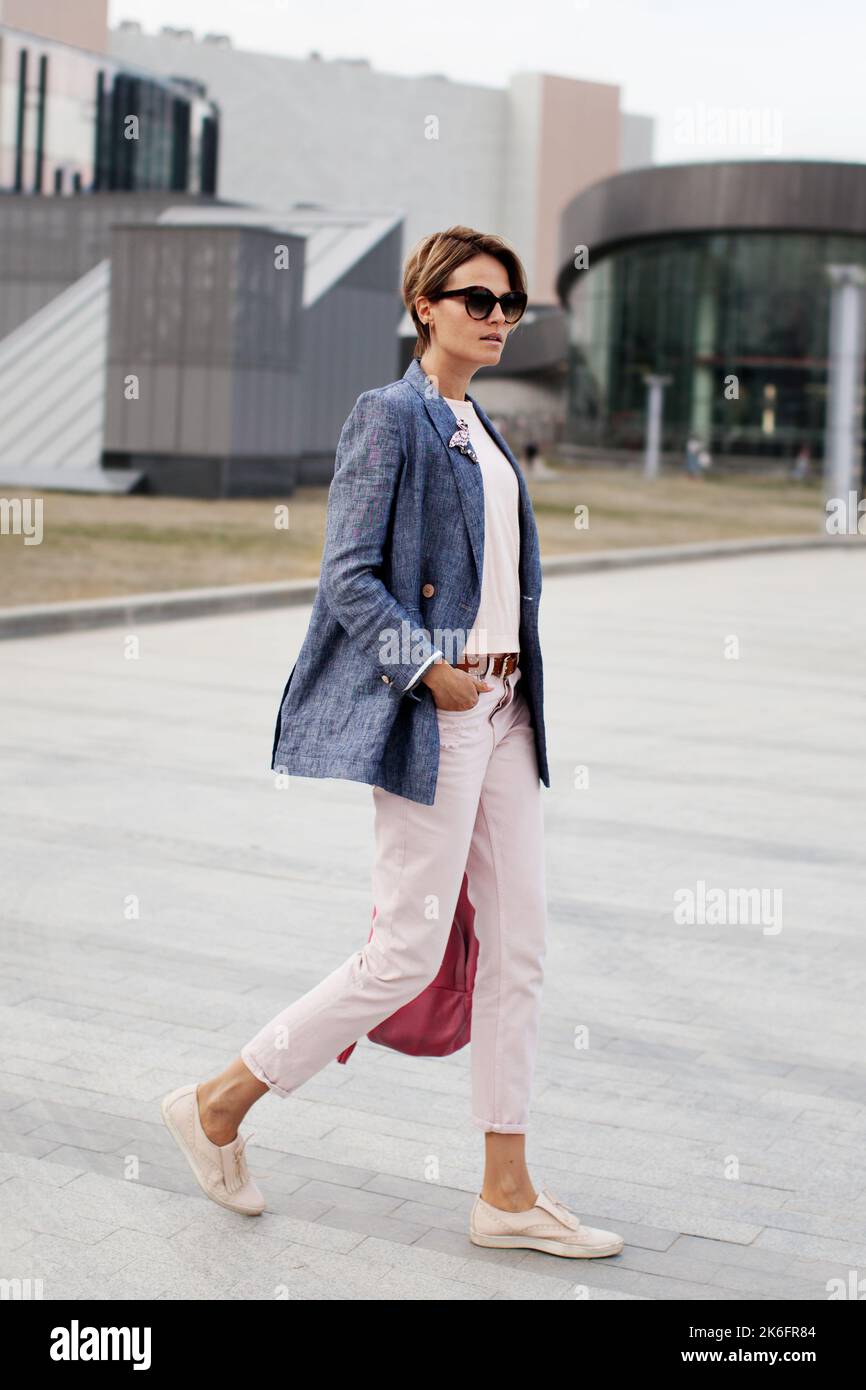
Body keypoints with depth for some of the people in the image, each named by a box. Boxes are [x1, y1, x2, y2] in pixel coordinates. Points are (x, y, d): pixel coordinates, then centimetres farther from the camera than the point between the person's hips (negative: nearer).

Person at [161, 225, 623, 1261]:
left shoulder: (482, 432, 18)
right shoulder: (390, 416, -7)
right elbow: (348, 577, -13)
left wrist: (507, 687, 15)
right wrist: (429, 669, -17)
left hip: (502, 708, 9)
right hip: (431, 715, -9)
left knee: (518, 943, 6)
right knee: (409, 954, -6)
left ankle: (506, 1193, 13)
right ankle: (220, 1104, 12)